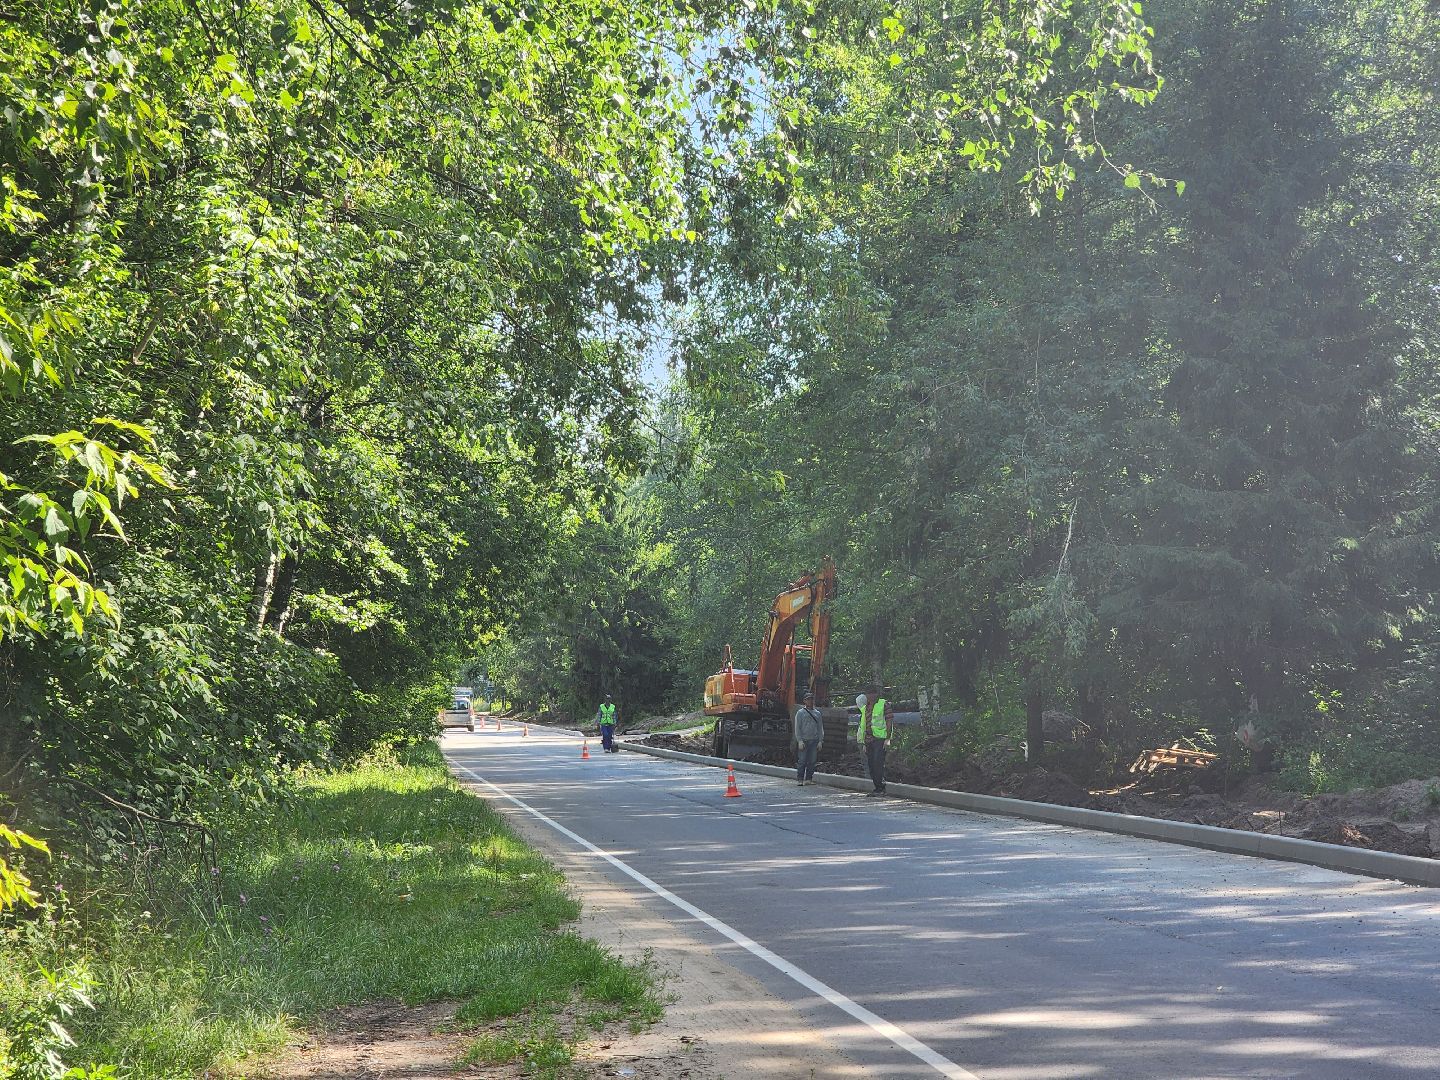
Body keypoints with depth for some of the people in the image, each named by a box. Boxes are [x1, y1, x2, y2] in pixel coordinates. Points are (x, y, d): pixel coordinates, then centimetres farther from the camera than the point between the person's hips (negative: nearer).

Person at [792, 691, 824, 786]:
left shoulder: (817, 713, 16)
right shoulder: (800, 713, 4)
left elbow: (820, 728, 15)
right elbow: (797, 728, -1)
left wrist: (820, 741, 6)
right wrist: (800, 741, -10)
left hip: (814, 741, 4)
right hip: (804, 741, -4)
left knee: (812, 761, 2)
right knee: (802, 761, -6)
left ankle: (808, 779, 9)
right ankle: (799, 779, -2)